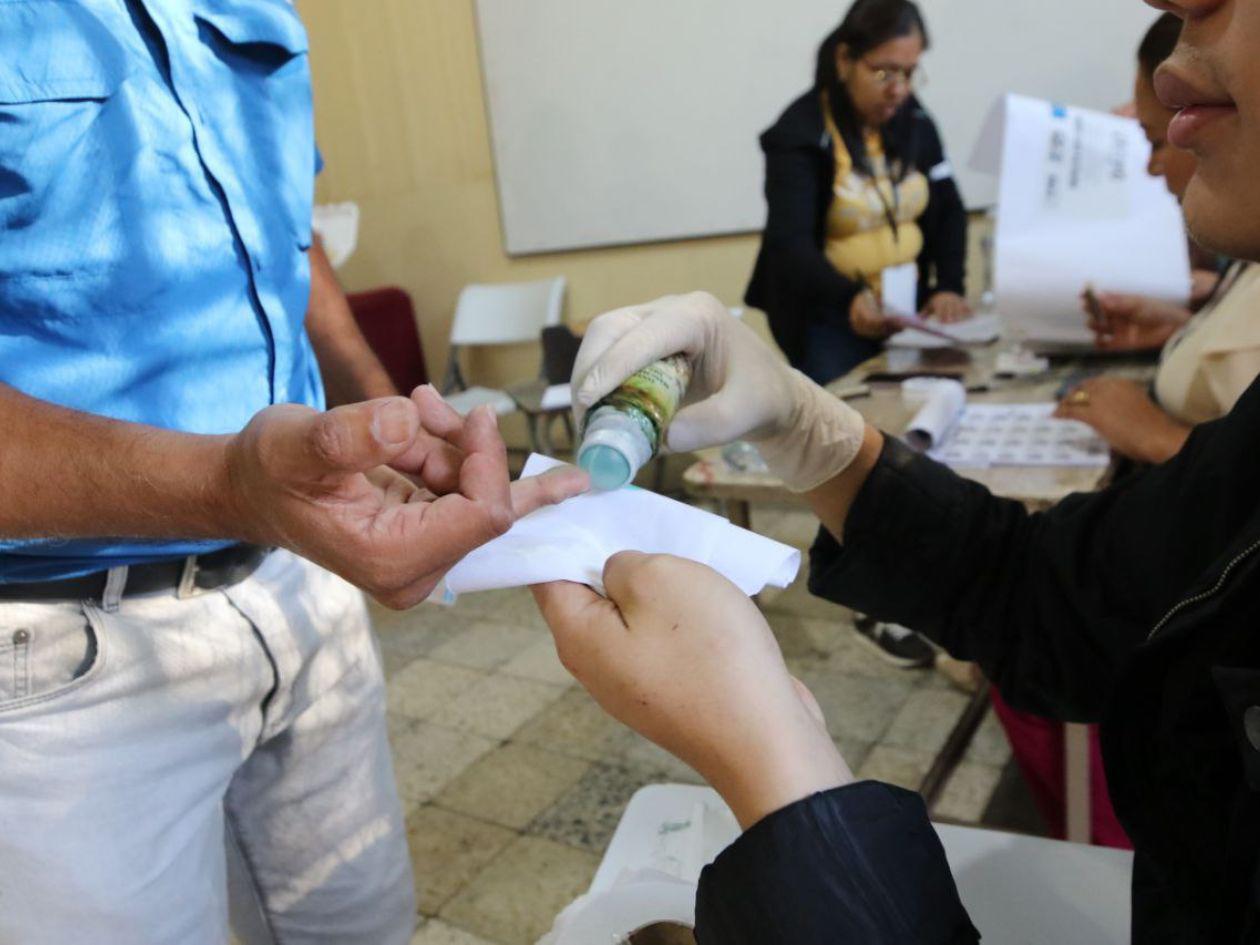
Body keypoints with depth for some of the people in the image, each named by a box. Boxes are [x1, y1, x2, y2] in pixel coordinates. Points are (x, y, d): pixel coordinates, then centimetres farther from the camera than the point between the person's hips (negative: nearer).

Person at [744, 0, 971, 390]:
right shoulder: (801, 133, -12)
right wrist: (850, 298, -41)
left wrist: (949, 286, -9)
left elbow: (948, 210, 9)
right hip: (828, 317, -5)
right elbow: (790, 242, -23)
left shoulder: (913, 120, 7)